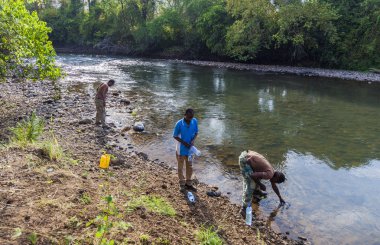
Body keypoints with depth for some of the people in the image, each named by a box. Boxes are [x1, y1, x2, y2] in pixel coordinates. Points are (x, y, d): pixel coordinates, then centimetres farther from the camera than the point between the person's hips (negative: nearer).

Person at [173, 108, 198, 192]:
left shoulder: (195, 121, -11)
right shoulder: (179, 124, -22)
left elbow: (196, 132, 2)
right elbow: (175, 136, -12)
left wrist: (193, 140, -16)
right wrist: (184, 143, -21)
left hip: (190, 148, 4)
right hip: (181, 149, -4)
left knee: (189, 166, 17)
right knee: (180, 167, 13)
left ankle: (188, 184, 35)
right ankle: (182, 184, 33)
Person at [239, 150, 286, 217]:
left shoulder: (272, 173, 18)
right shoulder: (269, 175, -11)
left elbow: (274, 186, 34)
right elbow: (253, 176, -18)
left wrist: (280, 198, 44)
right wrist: (260, 185, -1)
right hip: (245, 160, -10)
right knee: (251, 185, -8)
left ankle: (256, 190, 53)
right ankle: (244, 209, -4)